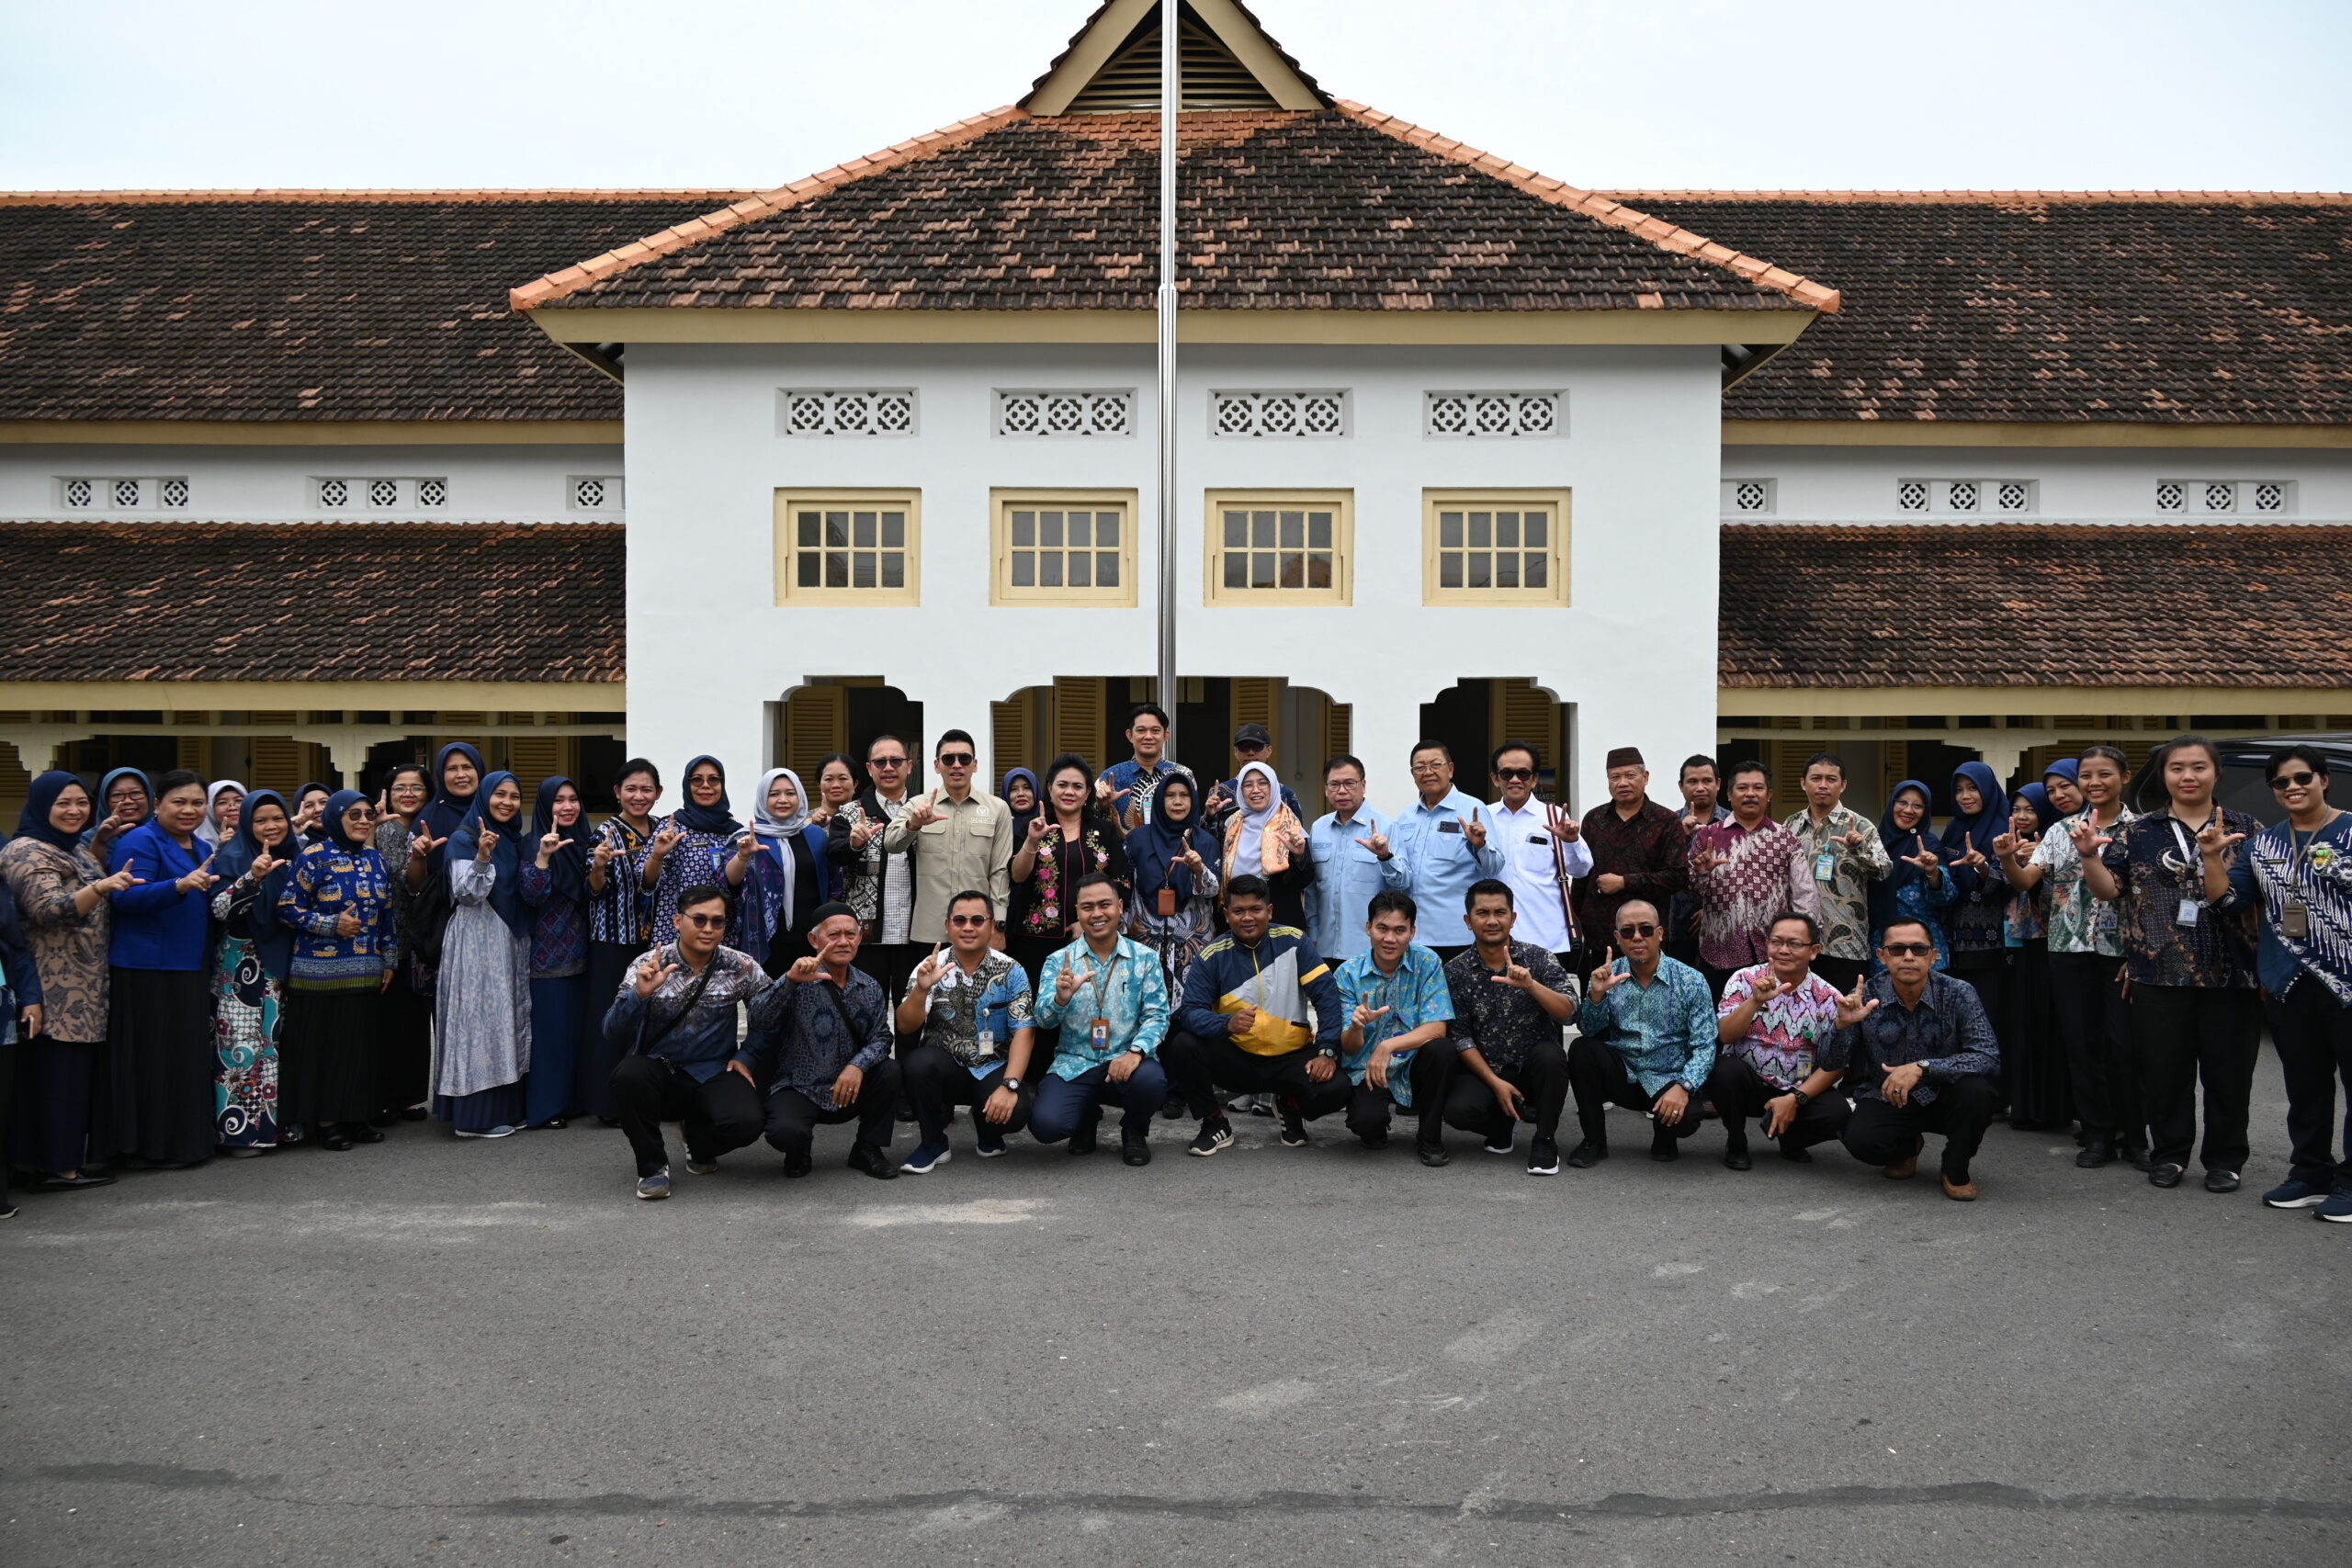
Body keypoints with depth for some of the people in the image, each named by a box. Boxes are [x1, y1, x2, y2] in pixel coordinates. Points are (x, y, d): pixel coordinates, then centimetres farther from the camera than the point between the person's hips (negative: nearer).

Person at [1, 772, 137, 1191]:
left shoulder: (78, 850, 18)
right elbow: (49, 909, -24)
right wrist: (100, 887, -36)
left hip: (86, 990, 9)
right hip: (55, 992, -9)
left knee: (86, 1070, 9)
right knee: (58, 1071, -6)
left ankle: (79, 1157, 15)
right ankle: (52, 1166, -2)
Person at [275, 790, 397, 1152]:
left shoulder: (375, 860, 11)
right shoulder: (314, 858, -7)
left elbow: (387, 915, 16)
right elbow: (287, 908, -9)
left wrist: (390, 960, 13)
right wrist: (332, 924, -16)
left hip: (367, 973, 6)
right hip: (321, 971, -5)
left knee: (362, 1044, 7)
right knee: (324, 1045, -2)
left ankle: (355, 1116, 17)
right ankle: (323, 1121, 8)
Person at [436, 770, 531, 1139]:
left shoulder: (515, 839, 14)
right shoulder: (464, 839, -7)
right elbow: (466, 894, -16)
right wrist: (482, 856, -30)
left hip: (511, 939, 8)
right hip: (476, 941, -8)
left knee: (509, 1016, 9)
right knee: (479, 1018, -7)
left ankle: (505, 1107, 15)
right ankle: (476, 1114, -3)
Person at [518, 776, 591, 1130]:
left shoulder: (583, 842, 10)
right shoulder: (533, 845, -7)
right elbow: (531, 897, -18)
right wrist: (543, 857, -28)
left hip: (579, 952, 6)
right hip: (548, 953, -6)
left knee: (576, 1024, 9)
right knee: (549, 1027, -5)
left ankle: (570, 1098, 19)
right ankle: (544, 1106, 1)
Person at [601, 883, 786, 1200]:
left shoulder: (740, 966, 0)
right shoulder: (649, 965, -6)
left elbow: (764, 1016, -11)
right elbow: (614, 1036, -14)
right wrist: (639, 994, -33)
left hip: (713, 1075, 1)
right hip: (659, 1074, -1)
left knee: (747, 1122, -28)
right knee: (629, 1073, -34)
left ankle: (698, 1139, 12)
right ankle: (652, 1166, -9)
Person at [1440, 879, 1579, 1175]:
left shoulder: (1540, 958, -4)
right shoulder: (1455, 972, -2)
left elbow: (1568, 1012, -17)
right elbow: (1460, 1037, -4)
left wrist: (1531, 985, -34)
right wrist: (1496, 1083, -13)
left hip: (1534, 1070, -1)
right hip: (1485, 1071, 1)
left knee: (1549, 1054, -34)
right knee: (1458, 1110, -29)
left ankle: (1545, 1139, -10)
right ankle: (1503, 1121, 9)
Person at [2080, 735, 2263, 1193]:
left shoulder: (2247, 829, 5)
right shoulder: (2139, 832, 7)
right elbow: (2109, 888, 2)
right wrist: (2088, 855, -18)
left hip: (2230, 974, 0)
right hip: (2160, 974, 1)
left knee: (2228, 1069, 5)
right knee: (2164, 1069, 6)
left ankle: (2225, 1159, 19)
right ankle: (2169, 1154, 20)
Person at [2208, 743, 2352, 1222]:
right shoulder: (2263, 844, 11)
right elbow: (2228, 901, 9)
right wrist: (2212, 859, -5)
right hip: (2288, 986, 5)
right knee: (2305, 1086, 13)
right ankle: (2311, 1174, 23)